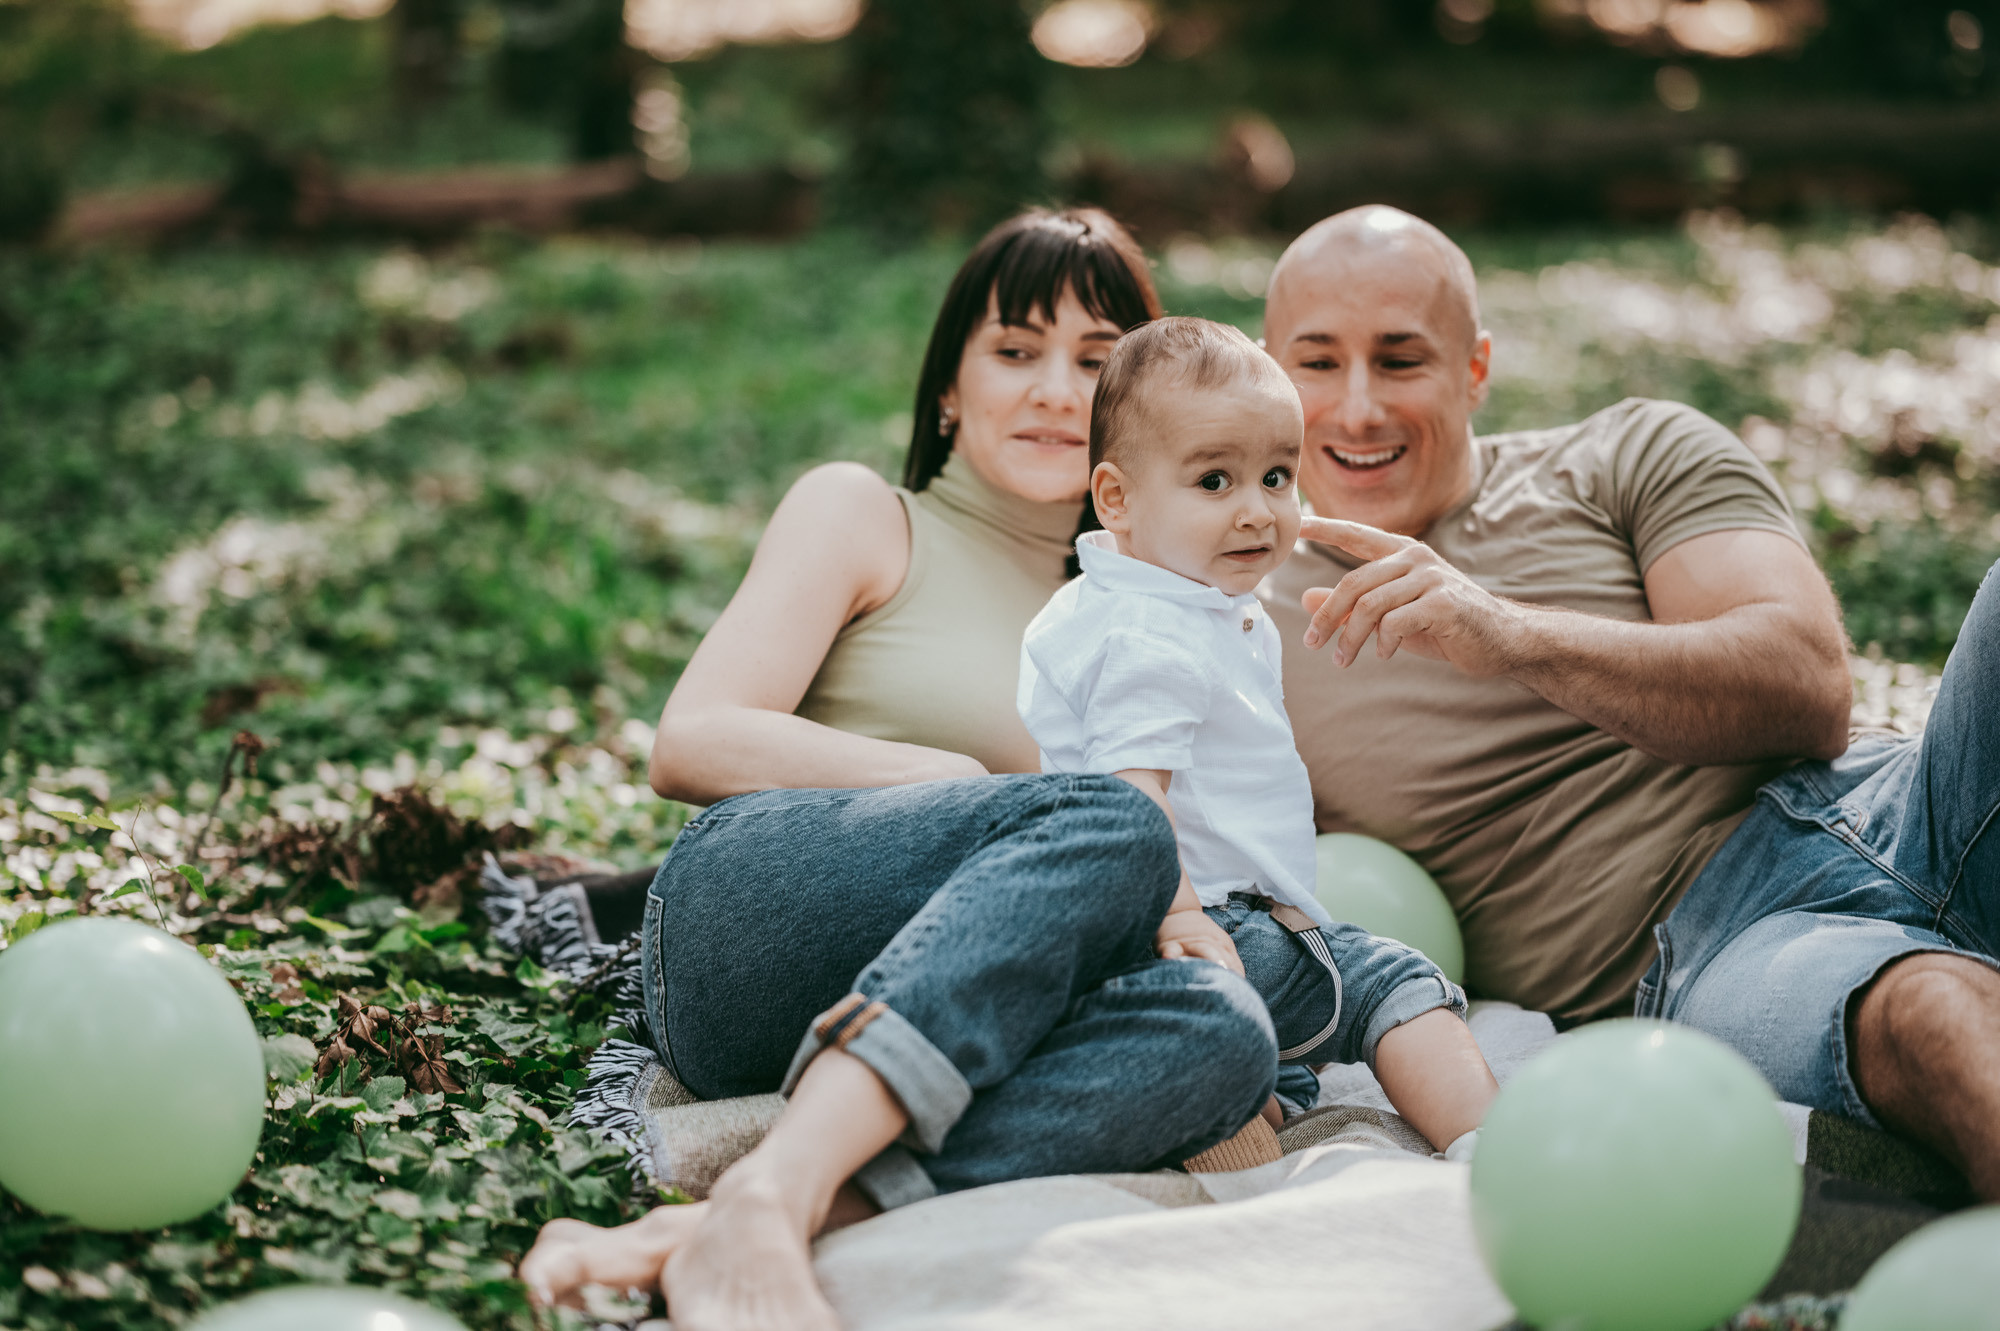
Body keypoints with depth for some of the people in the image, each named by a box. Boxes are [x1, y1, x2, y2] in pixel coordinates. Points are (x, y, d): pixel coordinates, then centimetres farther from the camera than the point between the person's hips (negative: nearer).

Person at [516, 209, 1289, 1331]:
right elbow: (693, 746, 2)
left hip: (923, 1028, 4)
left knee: (1224, 1027, -30)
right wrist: (950, 778, -8)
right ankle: (767, 1203, -47)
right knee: (1109, 824, -31)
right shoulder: (866, 515, 15)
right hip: (751, 915, -4)